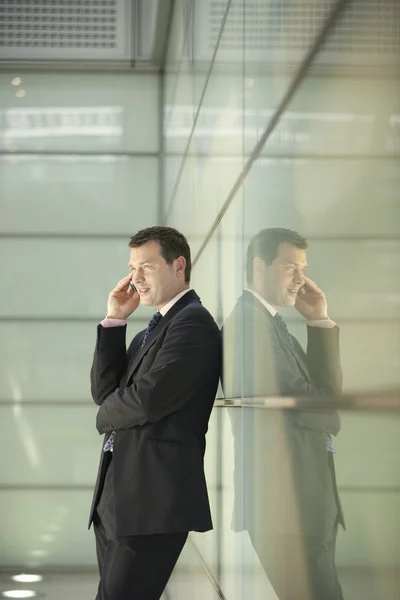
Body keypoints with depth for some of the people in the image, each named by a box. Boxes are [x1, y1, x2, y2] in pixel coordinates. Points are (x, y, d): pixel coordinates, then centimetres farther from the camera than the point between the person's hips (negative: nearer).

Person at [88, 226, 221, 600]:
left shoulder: (193, 322, -11)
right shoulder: (153, 330, 19)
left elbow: (148, 399, -21)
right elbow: (104, 391, 12)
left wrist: (107, 417, 1)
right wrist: (114, 320, 5)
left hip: (153, 500, -10)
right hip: (117, 498, 10)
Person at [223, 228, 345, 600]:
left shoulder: (272, 323, 18)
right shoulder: (247, 321, -12)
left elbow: (326, 391, 12)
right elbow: (298, 402, -18)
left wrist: (319, 320, 6)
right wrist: (331, 415, 3)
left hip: (303, 506, 10)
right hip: (287, 508, -10)